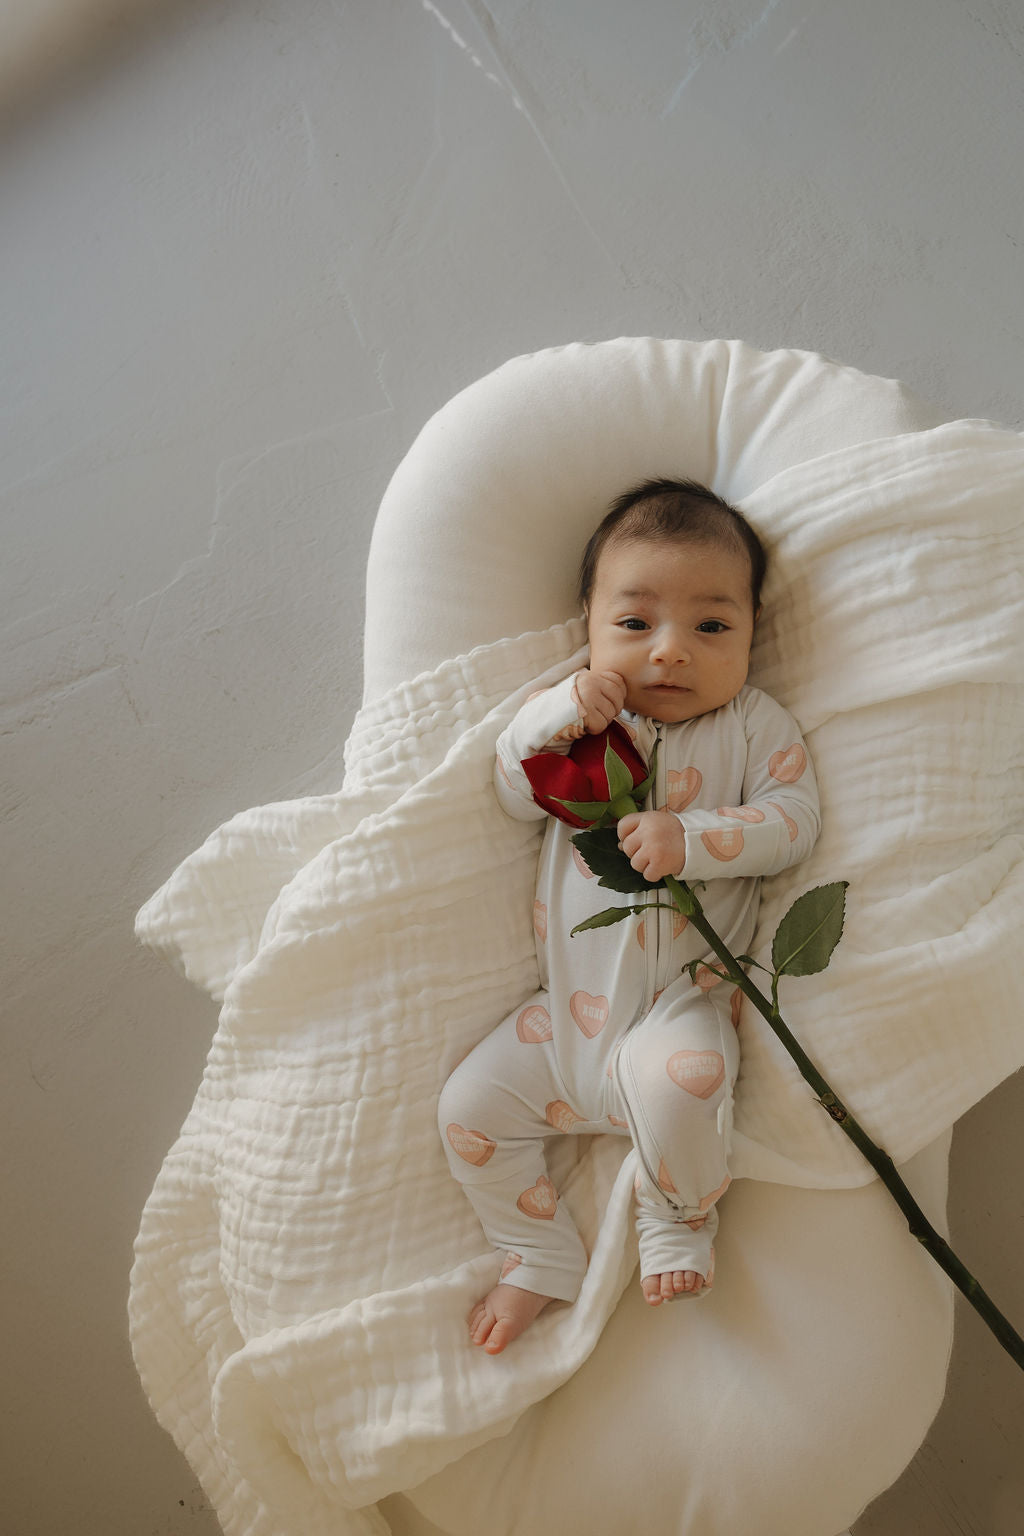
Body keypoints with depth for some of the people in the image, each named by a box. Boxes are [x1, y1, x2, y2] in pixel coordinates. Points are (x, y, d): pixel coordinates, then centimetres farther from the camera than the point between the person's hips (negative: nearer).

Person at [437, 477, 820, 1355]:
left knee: (677, 1078, -34)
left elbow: (792, 820, -10)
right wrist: (558, 714, -19)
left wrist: (690, 838, -25)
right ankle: (542, 1261, 21)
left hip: (684, 1000, -4)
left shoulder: (754, 724, -1)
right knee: (471, 1103, 0)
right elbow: (514, 796, -1)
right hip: (570, 1009, 4)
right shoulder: (580, 715, 6)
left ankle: (680, 1222, 0)